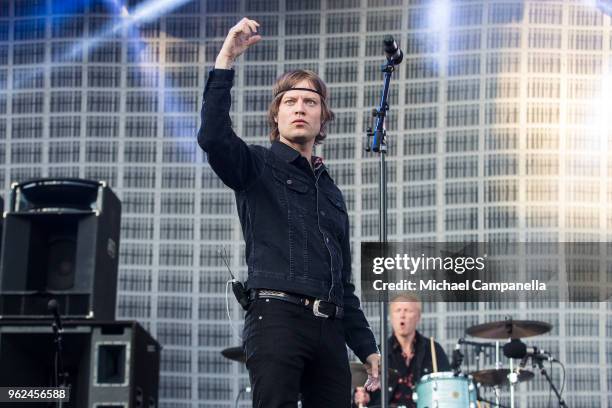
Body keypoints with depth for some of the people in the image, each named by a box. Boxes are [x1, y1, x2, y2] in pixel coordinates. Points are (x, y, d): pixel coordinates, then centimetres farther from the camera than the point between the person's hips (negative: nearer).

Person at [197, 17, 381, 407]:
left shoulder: (332, 193, 26)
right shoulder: (258, 167, 9)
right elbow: (213, 136, -14)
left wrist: (366, 347, 19)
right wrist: (226, 59, -19)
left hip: (329, 330, 6)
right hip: (277, 318, -6)